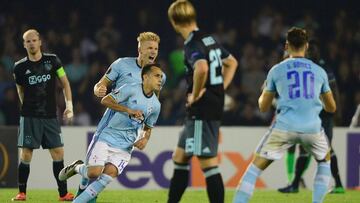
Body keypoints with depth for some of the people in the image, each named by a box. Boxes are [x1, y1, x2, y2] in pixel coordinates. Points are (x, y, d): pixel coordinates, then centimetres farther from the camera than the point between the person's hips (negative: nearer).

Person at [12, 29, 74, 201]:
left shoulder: (52, 60, 2)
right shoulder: (20, 67, 1)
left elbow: (65, 83, 8)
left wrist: (69, 105, -1)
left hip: (50, 116, 1)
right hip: (29, 117, -1)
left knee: (58, 153, -2)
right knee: (26, 154, -6)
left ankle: (63, 193, 4)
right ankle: (21, 192, 4)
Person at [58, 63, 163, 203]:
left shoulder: (155, 105, 9)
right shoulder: (131, 89, -9)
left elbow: (148, 127, 24)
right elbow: (105, 100, -16)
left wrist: (145, 139, 2)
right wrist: (129, 110, -23)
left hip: (124, 147, 5)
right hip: (106, 137, -5)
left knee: (110, 173, -18)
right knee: (94, 173, -17)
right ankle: (76, 167, 17)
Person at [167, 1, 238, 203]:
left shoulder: (192, 44, -16)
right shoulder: (210, 39, 13)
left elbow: (202, 68, -37)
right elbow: (232, 62, 27)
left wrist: (195, 94, -21)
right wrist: (221, 88, 18)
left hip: (203, 112, -10)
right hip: (215, 106, 10)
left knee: (208, 163, -9)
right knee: (180, 157, 19)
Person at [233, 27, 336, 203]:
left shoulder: (276, 70, 9)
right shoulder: (319, 71, 13)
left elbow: (263, 107, 16)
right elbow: (331, 108, 22)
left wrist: (262, 94, 39)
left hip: (285, 127, -2)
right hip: (312, 128, 2)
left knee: (255, 168, 4)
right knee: (325, 160, 31)